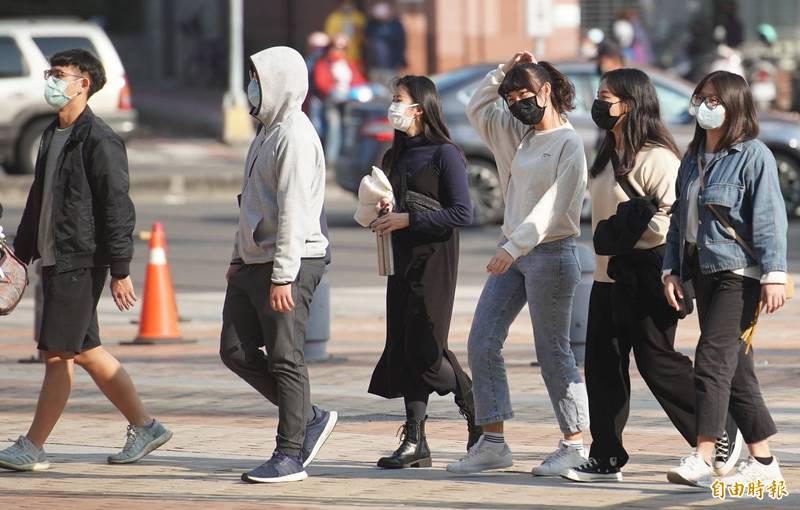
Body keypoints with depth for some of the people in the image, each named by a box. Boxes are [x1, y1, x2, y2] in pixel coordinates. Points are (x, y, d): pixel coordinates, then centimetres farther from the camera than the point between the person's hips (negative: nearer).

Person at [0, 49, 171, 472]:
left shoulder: (99, 141, -12)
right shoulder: (52, 136, 15)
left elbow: (117, 208, -15)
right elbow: (38, 199, 23)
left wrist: (120, 270, -17)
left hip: (81, 262, -10)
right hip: (54, 259, 10)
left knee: (58, 354, -7)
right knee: (86, 351, 12)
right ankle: (144, 426, 21)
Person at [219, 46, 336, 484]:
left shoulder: (295, 136, -14)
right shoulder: (266, 132, 17)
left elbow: (293, 211, -20)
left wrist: (283, 276, -23)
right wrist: (239, 257, 22)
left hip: (291, 264, -10)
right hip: (253, 264, 10)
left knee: (285, 360, -5)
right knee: (236, 351, 8)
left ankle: (290, 456, 0)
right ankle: (310, 418, 18)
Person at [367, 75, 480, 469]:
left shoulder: (444, 155, -9)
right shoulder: (396, 156, 15)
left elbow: (462, 214, -14)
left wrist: (407, 219, -18)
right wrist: (383, 212, 0)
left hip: (433, 261, -8)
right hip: (402, 260, 8)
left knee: (425, 349, -10)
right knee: (403, 349, 1)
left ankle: (477, 412, 12)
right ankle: (415, 442, 1)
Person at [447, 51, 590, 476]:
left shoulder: (569, 144, -11)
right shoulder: (520, 135, 13)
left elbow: (552, 206, -20)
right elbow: (477, 109, 23)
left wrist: (515, 247, -27)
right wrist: (504, 72, 10)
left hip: (550, 253, -8)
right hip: (512, 252, 8)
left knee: (552, 350, -3)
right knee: (482, 342, 1)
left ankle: (573, 445, 6)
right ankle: (492, 443, 2)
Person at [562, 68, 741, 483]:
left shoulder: (655, 157, -15)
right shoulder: (609, 157, 16)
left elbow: (676, 216, -21)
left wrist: (630, 229, -20)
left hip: (644, 280, -10)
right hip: (608, 278, 10)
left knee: (657, 363, -5)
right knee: (602, 365, 7)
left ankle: (722, 436, 7)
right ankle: (606, 458, 12)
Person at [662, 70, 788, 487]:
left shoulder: (753, 156, -7)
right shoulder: (692, 159, 15)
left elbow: (769, 217, -13)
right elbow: (678, 217, 19)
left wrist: (774, 274, -20)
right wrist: (671, 270, 11)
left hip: (738, 271, -8)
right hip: (702, 272, 8)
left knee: (714, 359, -15)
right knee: (735, 369, 8)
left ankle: (702, 460, -18)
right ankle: (762, 461, 14)